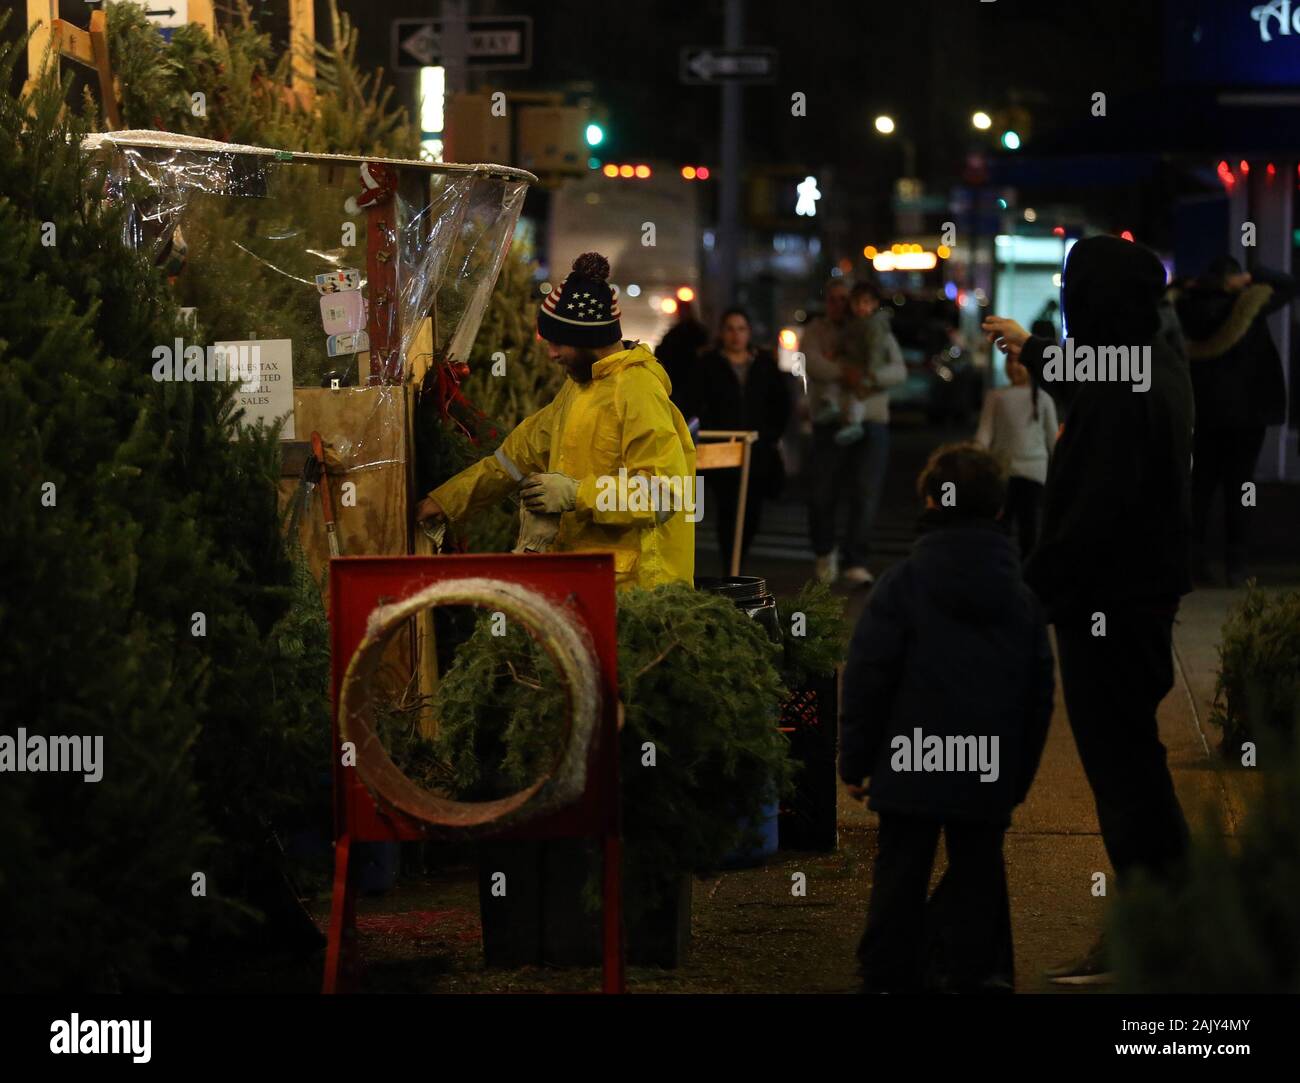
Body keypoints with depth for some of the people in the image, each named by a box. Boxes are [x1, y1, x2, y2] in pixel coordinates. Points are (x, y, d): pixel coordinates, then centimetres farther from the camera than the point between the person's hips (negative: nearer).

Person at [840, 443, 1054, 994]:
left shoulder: (902, 584, -7)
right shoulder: (1022, 593, 6)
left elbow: (867, 679, -7)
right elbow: (1041, 691, 12)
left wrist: (854, 759, 2)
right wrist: (1021, 774, 19)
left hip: (910, 769, -3)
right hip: (991, 776, 3)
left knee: (901, 875, 5)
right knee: (977, 871, 11)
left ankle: (889, 978, 7)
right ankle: (971, 971, 10)